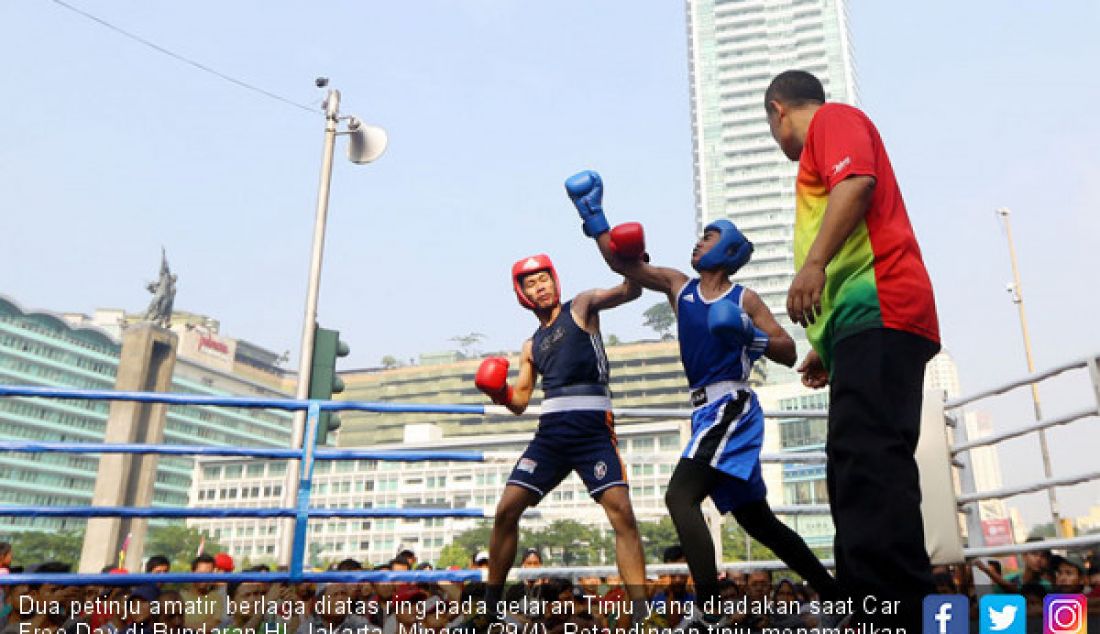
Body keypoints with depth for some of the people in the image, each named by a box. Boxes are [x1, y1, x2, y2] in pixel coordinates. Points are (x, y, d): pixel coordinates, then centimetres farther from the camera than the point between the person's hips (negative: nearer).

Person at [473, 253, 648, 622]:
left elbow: (630, 291, -6)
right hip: (551, 430, 5)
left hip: (593, 429, -5)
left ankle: (641, 611, -11)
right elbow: (518, 403, 21)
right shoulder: (531, 346, 22)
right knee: (506, 510, 0)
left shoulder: (581, 307, 9)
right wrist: (498, 393, 0)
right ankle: (491, 602, 16)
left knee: (621, 511, -18)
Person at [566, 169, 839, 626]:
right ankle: (833, 594, 26)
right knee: (756, 518, 13)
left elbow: (788, 353, -3)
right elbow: (622, 262, 8)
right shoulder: (678, 285, 13)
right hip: (709, 412, 7)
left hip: (731, 406, -7)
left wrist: (750, 336, -20)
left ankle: (709, 611, -26)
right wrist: (594, 216, 1)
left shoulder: (744, 299, -2)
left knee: (681, 496, -24)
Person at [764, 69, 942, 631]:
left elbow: (858, 181, -14)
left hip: (877, 312, -10)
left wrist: (813, 262, -24)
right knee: (858, 472, 5)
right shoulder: (831, 137, 36)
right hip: (868, 319, 10)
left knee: (869, 466, -22)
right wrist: (828, 347, 31)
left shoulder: (833, 118, 9)